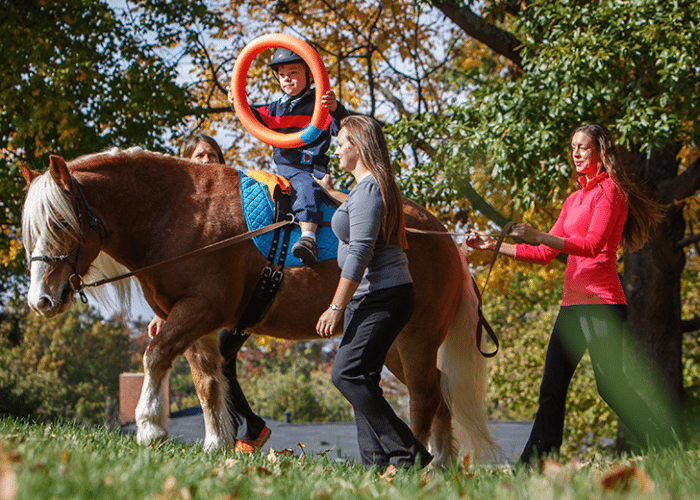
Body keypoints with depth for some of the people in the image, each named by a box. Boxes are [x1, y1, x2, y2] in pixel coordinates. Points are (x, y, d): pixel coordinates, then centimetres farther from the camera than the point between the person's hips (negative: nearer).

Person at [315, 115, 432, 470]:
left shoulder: (368, 189, -15)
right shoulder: (371, 186, 18)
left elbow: (359, 253, -22)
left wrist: (336, 307, -20)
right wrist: (330, 192, 57)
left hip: (382, 298, -11)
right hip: (371, 298, 11)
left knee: (346, 374, -15)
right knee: (362, 379, 9)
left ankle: (408, 454, -16)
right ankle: (376, 460, 9)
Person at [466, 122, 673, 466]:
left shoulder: (609, 190, -4)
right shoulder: (574, 199, 21)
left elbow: (592, 245, -18)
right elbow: (545, 254, 21)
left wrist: (539, 236, -27)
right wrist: (494, 247, 14)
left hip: (601, 302, -8)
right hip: (572, 303, 8)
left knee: (610, 385, -9)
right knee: (552, 387, 2)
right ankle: (534, 463, 1)